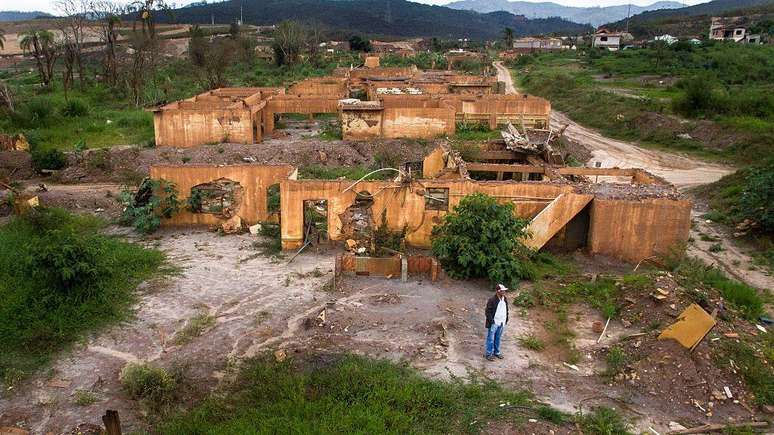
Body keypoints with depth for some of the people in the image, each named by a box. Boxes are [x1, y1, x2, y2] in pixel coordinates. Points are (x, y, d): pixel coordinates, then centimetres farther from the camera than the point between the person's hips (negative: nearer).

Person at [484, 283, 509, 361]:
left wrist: (506, 319, 13)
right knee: (491, 339, 3)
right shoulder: (492, 300, -19)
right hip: (494, 323, -7)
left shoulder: (505, 300, 5)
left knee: (498, 338, 18)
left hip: (502, 323, 7)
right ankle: (489, 354, 12)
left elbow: (506, 310, 18)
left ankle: (497, 352, 31)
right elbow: (487, 312, -15)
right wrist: (491, 321, -17)